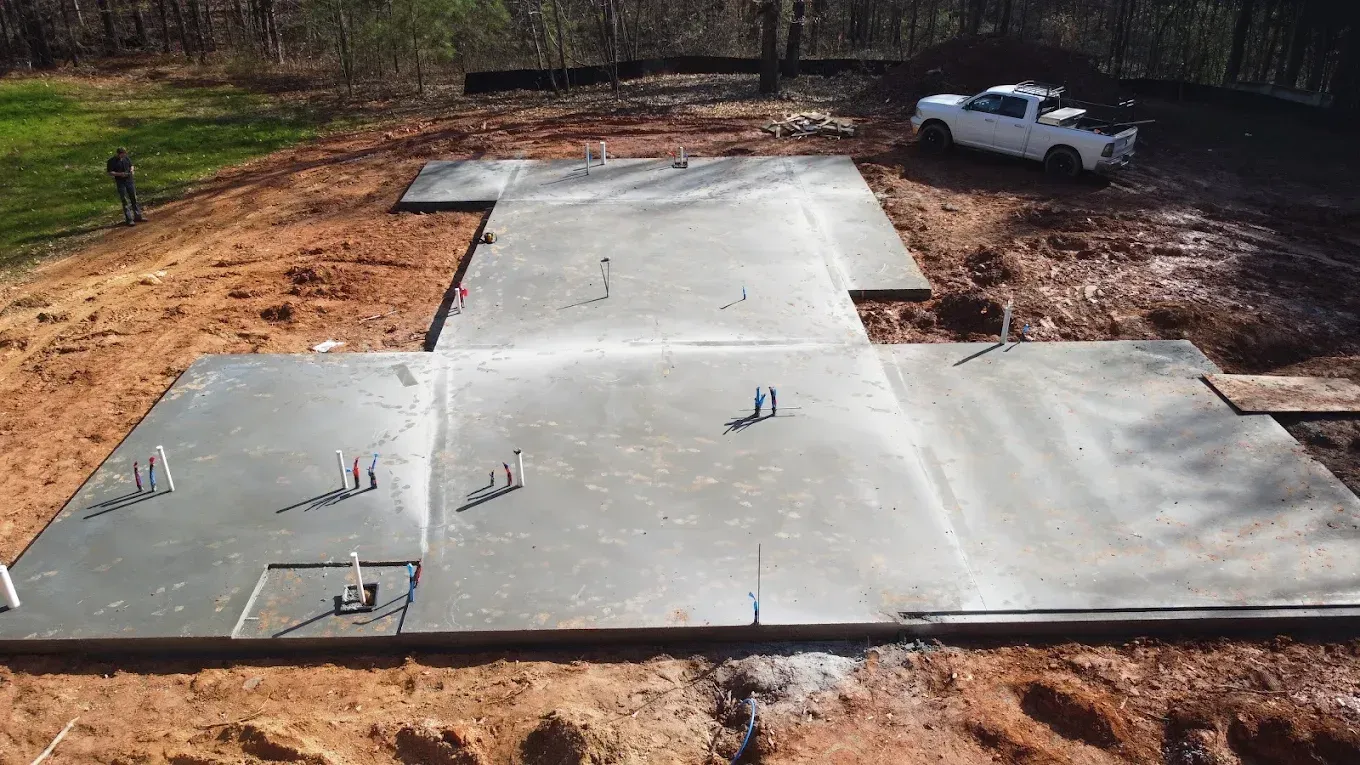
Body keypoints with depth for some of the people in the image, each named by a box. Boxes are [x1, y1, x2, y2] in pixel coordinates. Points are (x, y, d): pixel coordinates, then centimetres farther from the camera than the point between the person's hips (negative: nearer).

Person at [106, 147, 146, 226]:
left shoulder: (126, 158, 4)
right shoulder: (112, 161, -10)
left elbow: (131, 166, 18)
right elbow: (110, 173, -10)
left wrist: (131, 169, -4)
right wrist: (119, 174, -22)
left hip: (129, 180, 5)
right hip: (120, 183, -5)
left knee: (134, 199, 11)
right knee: (125, 201, -2)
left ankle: (137, 216, 22)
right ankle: (129, 220, 0)